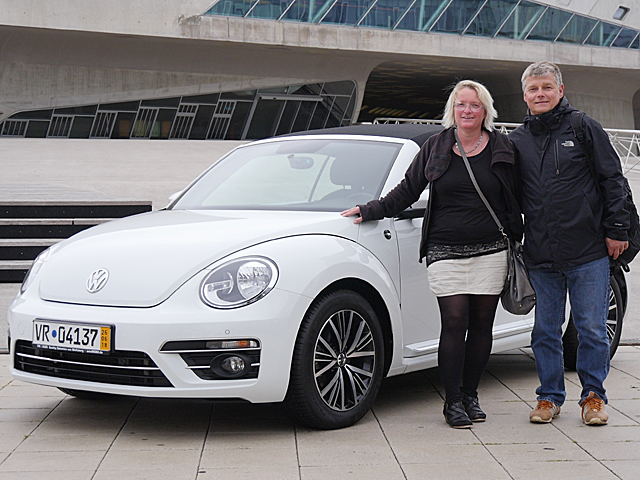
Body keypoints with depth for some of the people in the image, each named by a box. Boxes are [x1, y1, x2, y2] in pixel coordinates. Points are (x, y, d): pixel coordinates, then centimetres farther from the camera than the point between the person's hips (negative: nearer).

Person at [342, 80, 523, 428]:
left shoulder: (502, 149, 7)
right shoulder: (436, 147, 7)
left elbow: (518, 199, 12)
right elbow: (407, 190, 12)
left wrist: (516, 238, 8)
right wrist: (371, 211, 6)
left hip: (490, 252, 1)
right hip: (445, 253, -1)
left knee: (481, 324, 2)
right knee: (454, 324, -7)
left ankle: (470, 394, 17)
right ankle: (453, 402, 2)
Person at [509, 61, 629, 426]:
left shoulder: (585, 129, 1)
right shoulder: (517, 140, 11)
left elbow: (613, 180, 1)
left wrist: (616, 230, -3)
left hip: (588, 252, -3)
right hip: (540, 258, 3)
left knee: (592, 329, 2)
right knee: (546, 331, 9)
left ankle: (593, 396, 17)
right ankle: (550, 396, 21)